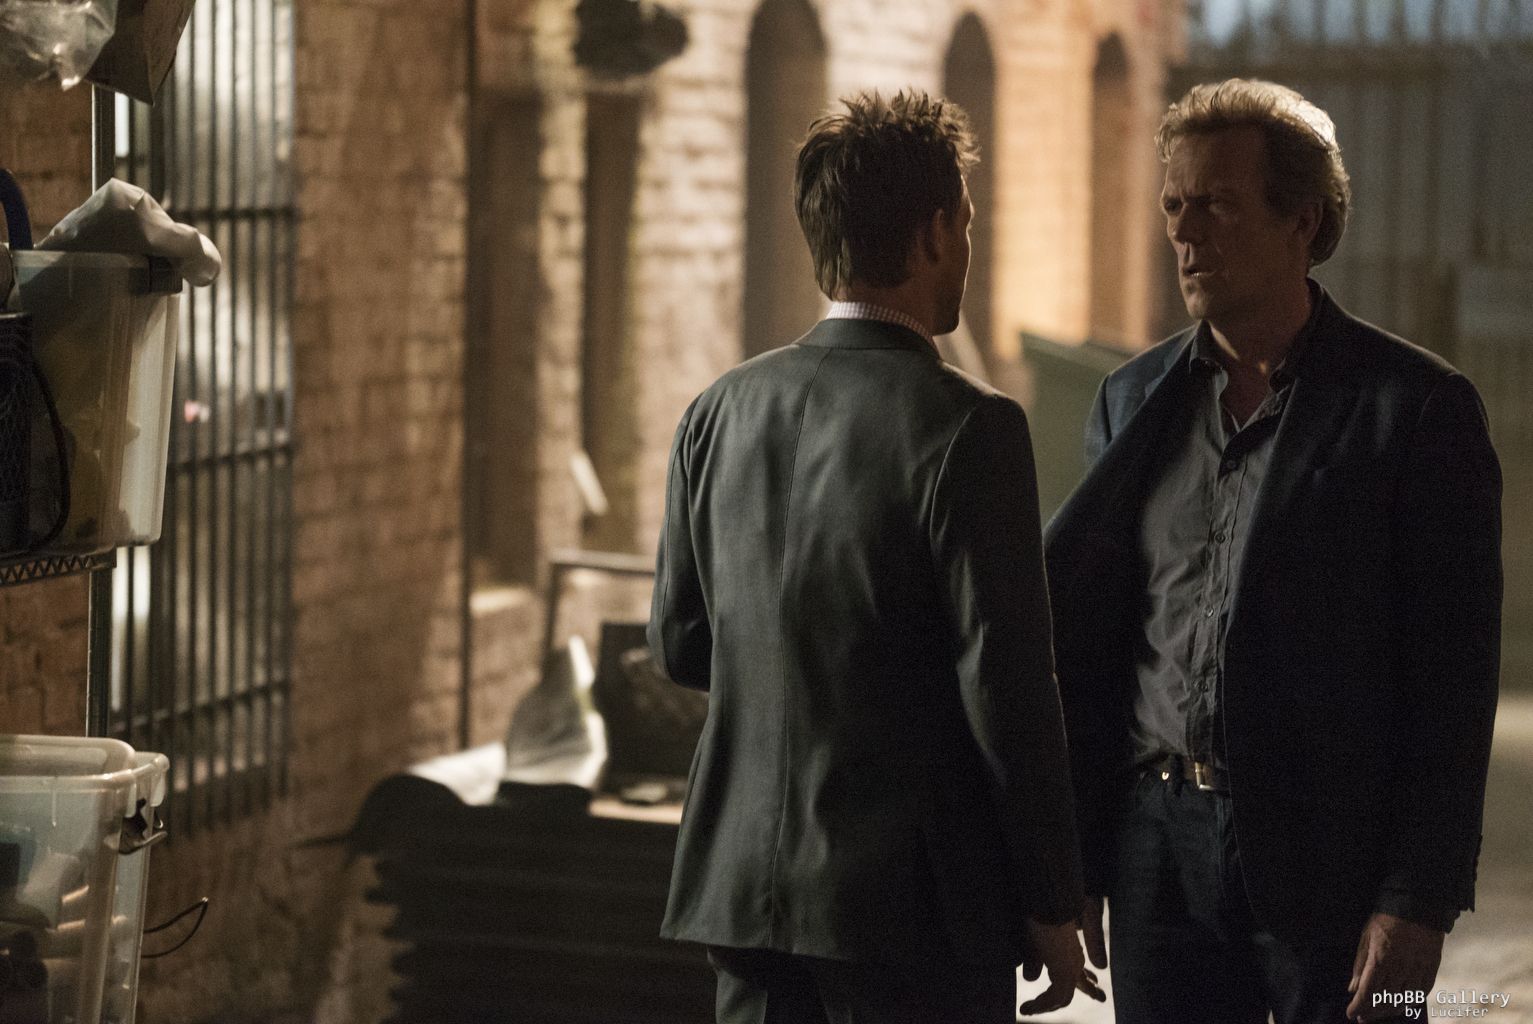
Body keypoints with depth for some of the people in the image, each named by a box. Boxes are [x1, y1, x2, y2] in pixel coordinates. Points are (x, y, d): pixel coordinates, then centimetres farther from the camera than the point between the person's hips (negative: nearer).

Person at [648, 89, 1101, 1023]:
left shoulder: (722, 411, 4)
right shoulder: (966, 428, -14)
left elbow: (681, 642, 12)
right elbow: (1009, 687, -14)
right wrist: (1054, 909, -6)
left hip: (746, 886, 6)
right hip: (918, 908, -6)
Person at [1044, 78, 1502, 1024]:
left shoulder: (1418, 406, -4)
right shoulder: (1135, 401, 10)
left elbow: (1454, 677, -7)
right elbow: (1087, 651, 13)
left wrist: (1419, 903, -12)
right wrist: (1070, 865, 8)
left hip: (1335, 863, -4)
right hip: (1162, 856, 4)